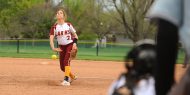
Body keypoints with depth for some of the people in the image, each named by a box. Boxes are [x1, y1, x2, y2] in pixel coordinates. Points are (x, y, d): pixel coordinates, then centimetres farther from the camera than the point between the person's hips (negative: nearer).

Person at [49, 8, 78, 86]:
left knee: (66, 61, -23)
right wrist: (53, 48, -31)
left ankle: (66, 80, -27)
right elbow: (51, 38, -15)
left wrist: (75, 43, -11)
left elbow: (75, 35, 7)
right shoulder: (54, 27, -4)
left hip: (70, 45, -3)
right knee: (62, 67, 6)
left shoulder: (68, 25, -4)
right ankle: (72, 76, 34)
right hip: (61, 47, 3)